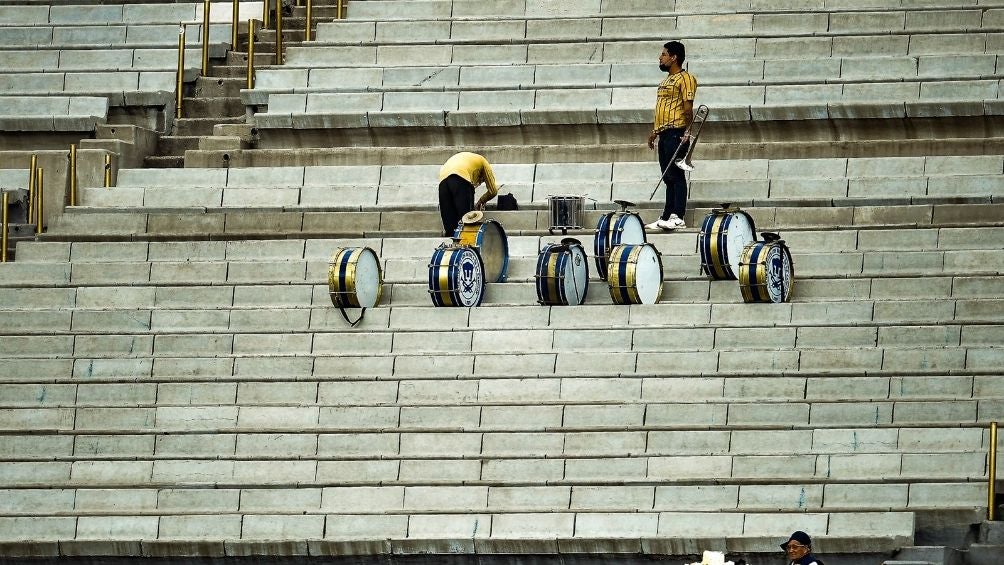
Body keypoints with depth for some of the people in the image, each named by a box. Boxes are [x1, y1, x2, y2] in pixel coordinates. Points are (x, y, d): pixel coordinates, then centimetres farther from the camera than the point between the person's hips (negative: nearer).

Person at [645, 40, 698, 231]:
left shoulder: (685, 79, -8)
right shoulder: (666, 81, 21)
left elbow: (688, 107, -15)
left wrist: (687, 131, -23)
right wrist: (654, 131, 22)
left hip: (676, 133, -9)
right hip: (664, 134, 9)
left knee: (676, 175, -11)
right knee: (668, 177, 9)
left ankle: (677, 217, -13)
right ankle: (666, 217, 10)